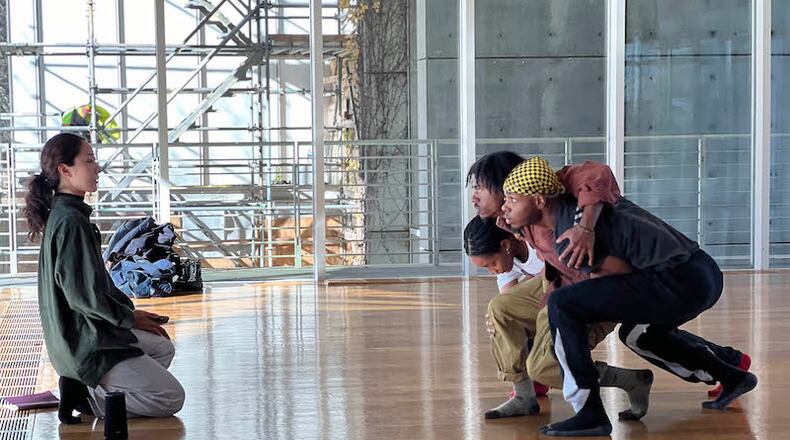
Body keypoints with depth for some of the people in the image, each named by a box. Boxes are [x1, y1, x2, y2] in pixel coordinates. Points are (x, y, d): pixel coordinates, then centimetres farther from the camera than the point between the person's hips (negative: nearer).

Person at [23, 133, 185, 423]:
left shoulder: (64, 215, 11)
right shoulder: (70, 222, -21)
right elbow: (82, 294, -23)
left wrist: (132, 311, 10)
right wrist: (130, 317, -9)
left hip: (92, 331, 10)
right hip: (85, 345, -10)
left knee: (163, 348, 25)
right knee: (171, 398, -6)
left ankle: (85, 387, 10)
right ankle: (85, 396, -4)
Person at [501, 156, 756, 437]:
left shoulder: (566, 240, -13)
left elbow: (625, 271, -8)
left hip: (677, 282, -10)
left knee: (562, 306, -13)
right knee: (636, 334, 38)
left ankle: (589, 414, -11)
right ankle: (732, 375, 45)